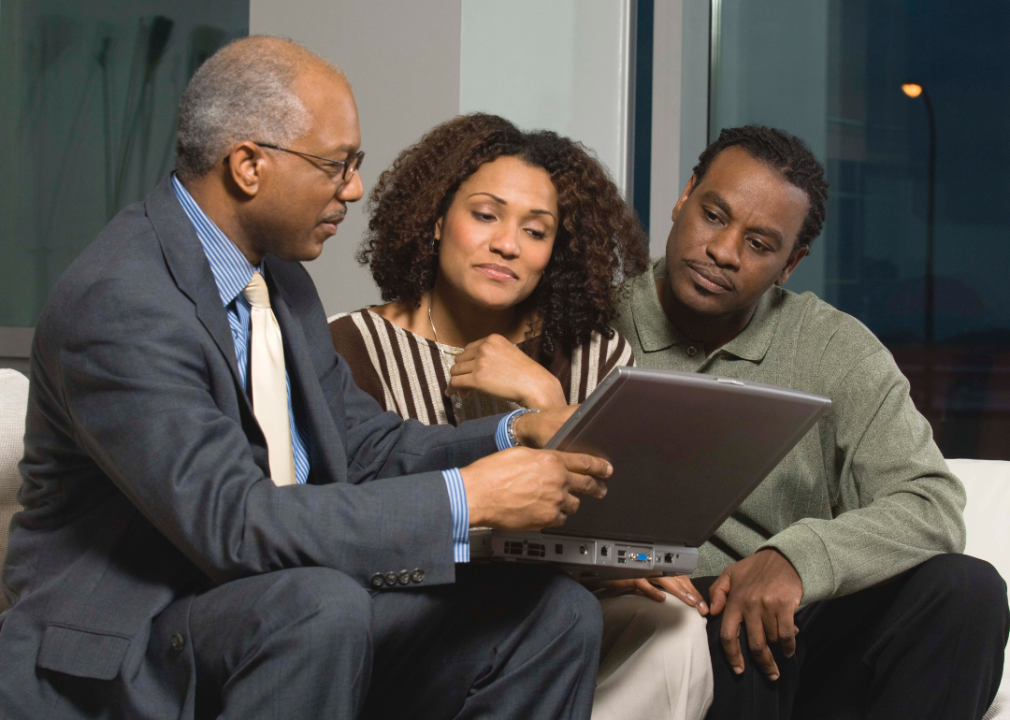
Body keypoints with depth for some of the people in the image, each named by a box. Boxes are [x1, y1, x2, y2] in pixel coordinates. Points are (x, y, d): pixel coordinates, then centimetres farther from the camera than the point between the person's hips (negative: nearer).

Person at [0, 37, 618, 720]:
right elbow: (230, 522, -28)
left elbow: (362, 442, 14)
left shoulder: (279, 274, 9)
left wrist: (516, 435, -3)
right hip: (122, 647, -8)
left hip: (291, 606, 8)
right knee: (320, 604, -38)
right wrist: (466, 498, -28)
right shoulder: (117, 303, -21)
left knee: (556, 614, -8)